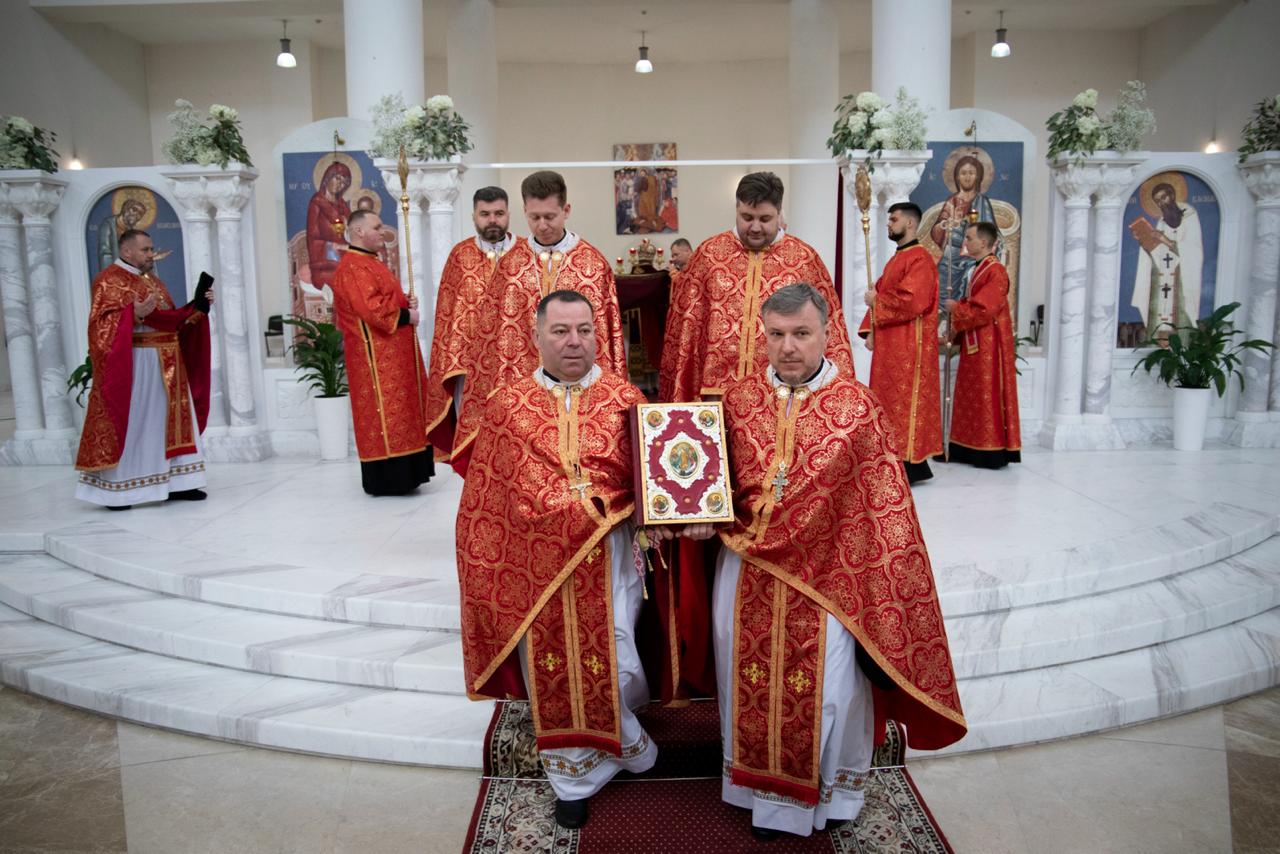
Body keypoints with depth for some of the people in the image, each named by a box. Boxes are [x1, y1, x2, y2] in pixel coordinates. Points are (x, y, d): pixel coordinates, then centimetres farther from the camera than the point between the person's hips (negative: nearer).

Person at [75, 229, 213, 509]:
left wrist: (198, 306, 7)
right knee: (129, 426, -5)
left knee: (170, 422, 8)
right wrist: (135, 314, -31)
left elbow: (174, 320, 20)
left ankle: (174, 483, 13)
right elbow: (103, 324, -16)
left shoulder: (154, 282, 18)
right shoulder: (109, 280, -7)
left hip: (165, 365, 8)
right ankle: (113, 491, 4)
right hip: (132, 364, -8)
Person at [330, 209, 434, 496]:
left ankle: (400, 475, 16)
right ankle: (386, 478, -3)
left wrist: (406, 303, 6)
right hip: (377, 356, -10)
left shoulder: (370, 264, 20)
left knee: (400, 409, 11)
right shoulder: (353, 267, -14)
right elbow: (372, 310, -24)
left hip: (392, 353, 10)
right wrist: (406, 315, -12)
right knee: (385, 412, -8)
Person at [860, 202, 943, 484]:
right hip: (889, 346, 9)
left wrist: (876, 301, -10)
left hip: (908, 347, -9)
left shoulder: (920, 259, -11)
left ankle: (910, 465, -3)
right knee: (890, 402, 10)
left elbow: (912, 302, -23)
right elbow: (880, 296, 18)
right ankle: (894, 461, 15)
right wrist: (870, 331, 3)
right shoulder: (896, 260, 19)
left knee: (904, 402, -8)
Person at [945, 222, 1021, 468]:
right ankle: (971, 449, 15)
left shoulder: (995, 271, -14)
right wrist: (957, 308, 2)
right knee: (972, 398, 10)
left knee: (988, 397, -5)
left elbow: (984, 309, -21)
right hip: (973, 344, 9)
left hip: (988, 346, -9)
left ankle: (992, 452, 1)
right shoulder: (978, 270, 15)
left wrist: (956, 307, -8)